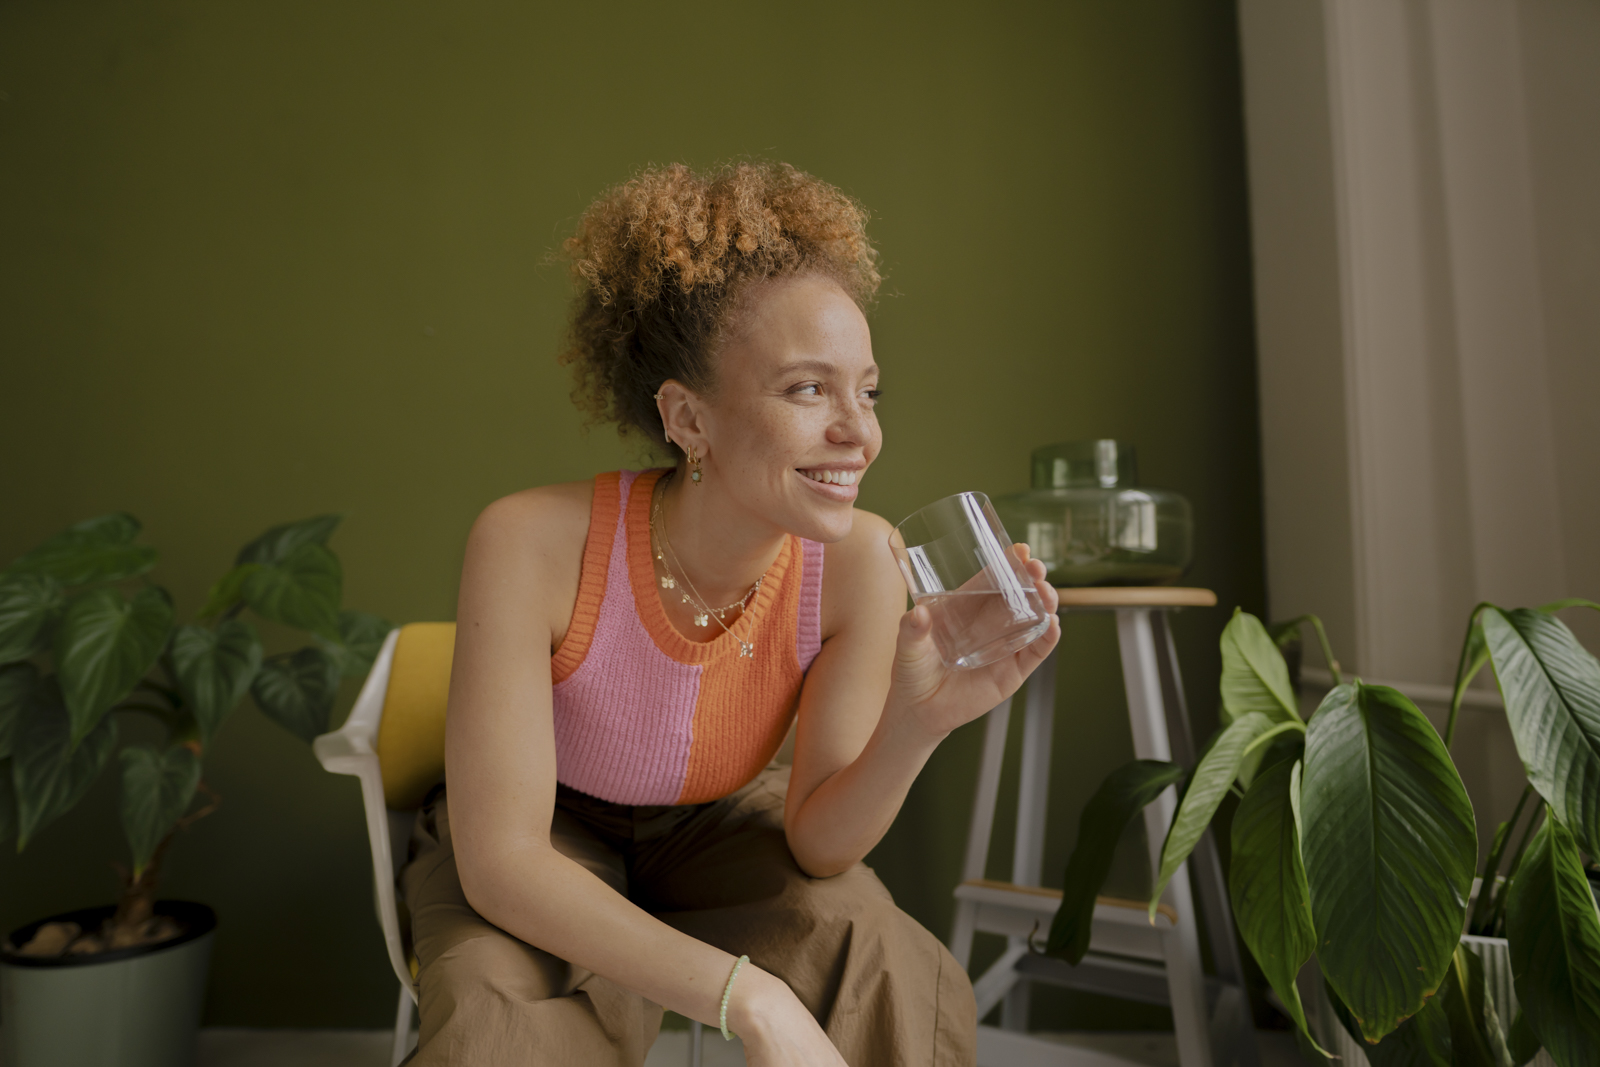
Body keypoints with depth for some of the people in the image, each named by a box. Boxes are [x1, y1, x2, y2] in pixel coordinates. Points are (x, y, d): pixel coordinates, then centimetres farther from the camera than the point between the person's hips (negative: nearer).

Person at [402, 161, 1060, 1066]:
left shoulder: (861, 563, -24)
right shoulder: (534, 545, -31)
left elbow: (818, 846, -17)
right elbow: (499, 859, -28)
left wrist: (919, 723, -38)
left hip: (716, 827, 2)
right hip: (535, 849, -1)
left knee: (894, 974, -24)